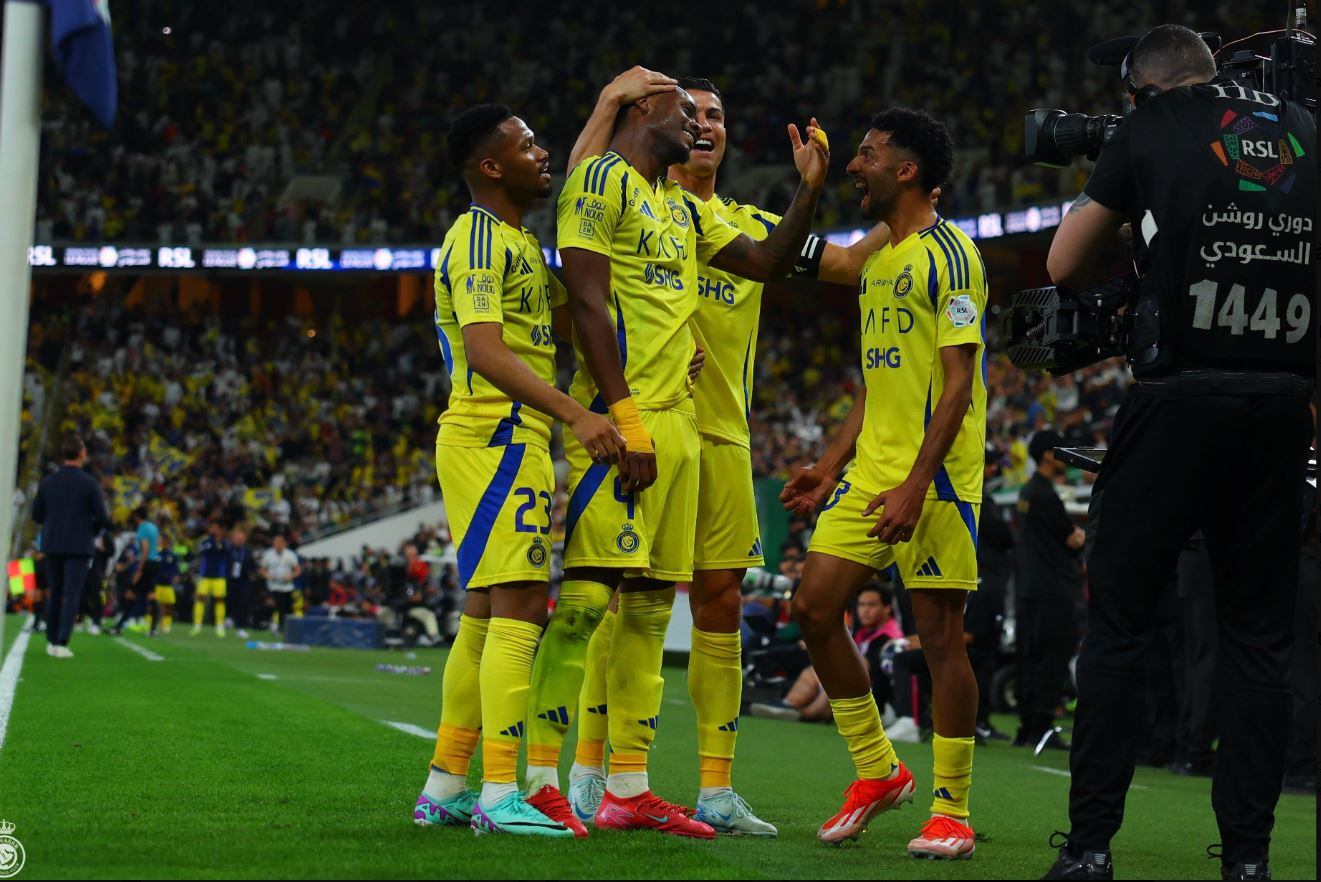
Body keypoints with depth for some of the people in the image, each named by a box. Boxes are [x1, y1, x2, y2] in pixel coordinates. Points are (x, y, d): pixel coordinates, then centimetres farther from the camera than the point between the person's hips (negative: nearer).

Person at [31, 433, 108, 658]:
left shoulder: (47, 482, 1)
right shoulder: (90, 483, -9)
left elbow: (36, 515, 6)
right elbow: (103, 518, -9)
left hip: (53, 545, 4)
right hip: (79, 546, -4)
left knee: (54, 594, 14)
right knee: (71, 595, -4)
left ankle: (52, 641, 19)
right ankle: (62, 643, -13)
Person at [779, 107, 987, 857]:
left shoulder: (948, 253, -10)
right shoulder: (878, 261, 18)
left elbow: (958, 381, -16)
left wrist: (915, 484, -22)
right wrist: (833, 464, 17)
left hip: (935, 474, -9)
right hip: (871, 467, 9)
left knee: (940, 633, -4)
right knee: (815, 608, 3)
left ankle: (952, 811, 5)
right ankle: (878, 772, 15)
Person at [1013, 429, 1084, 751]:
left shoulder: (1028, 492, 16)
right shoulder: (1045, 494, -14)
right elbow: (1071, 540, -11)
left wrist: (1072, 533, 3)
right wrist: (1079, 535, 8)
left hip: (1031, 588, 10)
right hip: (1053, 589, -10)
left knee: (1031, 657, 11)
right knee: (1053, 657, -9)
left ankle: (1027, 728, 13)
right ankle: (1041, 728, -12)